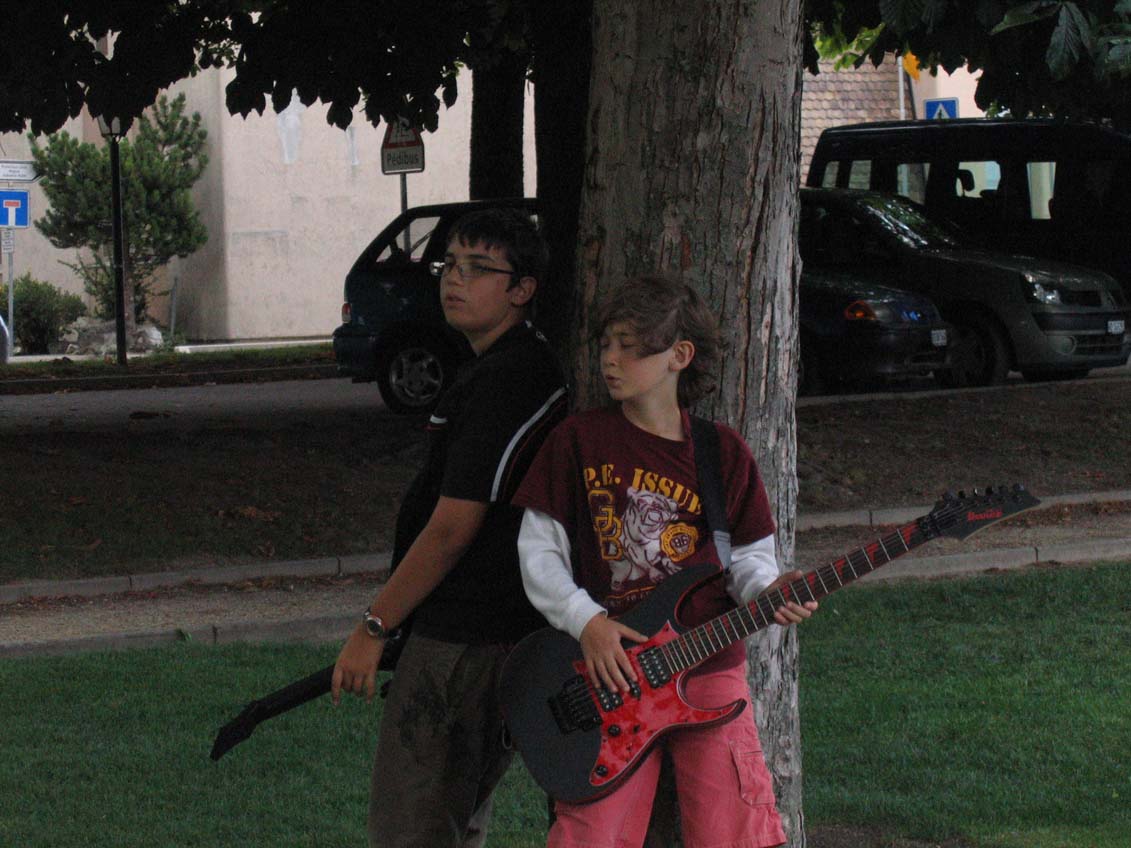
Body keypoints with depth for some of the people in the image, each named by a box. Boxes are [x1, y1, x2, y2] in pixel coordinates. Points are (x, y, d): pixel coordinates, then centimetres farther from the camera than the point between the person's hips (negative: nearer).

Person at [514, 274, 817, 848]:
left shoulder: (724, 453, 5)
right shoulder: (578, 441, 2)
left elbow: (748, 556, 9)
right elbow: (538, 552, 3)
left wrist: (767, 592, -13)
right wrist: (586, 622, -10)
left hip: (709, 671, 1)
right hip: (609, 673, -1)